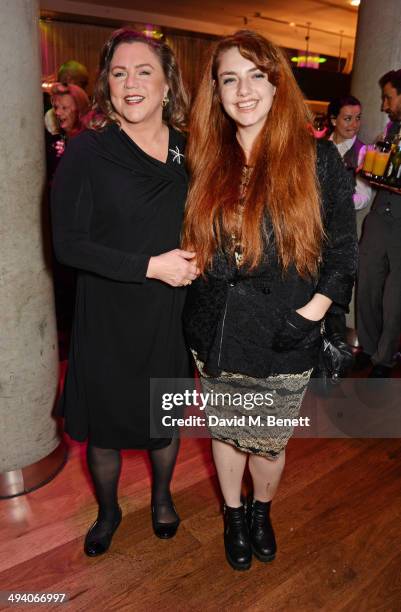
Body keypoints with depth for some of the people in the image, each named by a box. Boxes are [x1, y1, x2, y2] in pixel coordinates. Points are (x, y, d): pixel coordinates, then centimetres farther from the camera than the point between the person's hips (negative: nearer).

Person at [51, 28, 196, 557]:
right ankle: (108, 511, 44)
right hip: (107, 318, -2)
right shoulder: (87, 151, -10)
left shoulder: (189, 150, 1)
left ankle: (162, 495, 49)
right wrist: (150, 265, -20)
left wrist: (194, 260, -3)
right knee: (103, 427, 14)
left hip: (171, 315, 3)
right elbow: (68, 243, -15)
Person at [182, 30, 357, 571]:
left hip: (285, 342, -2)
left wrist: (308, 315, -13)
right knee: (225, 430, 19)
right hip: (216, 335, 3)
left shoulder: (317, 159, -6)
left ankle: (262, 510, 48)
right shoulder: (206, 161, 3)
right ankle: (233, 514, 47)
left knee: (269, 442, 15)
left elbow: (342, 251, -4)